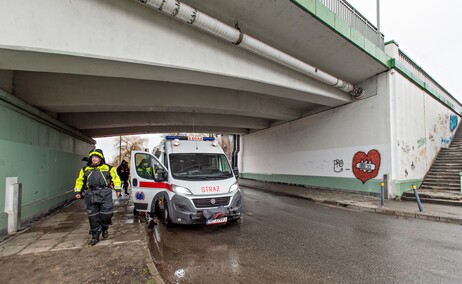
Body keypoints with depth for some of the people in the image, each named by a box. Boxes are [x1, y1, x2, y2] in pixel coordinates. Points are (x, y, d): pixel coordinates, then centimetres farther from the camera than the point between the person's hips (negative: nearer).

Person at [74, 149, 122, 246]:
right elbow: (80, 180, 22)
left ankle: (105, 229, 25)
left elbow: (115, 178, 7)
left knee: (106, 214, -3)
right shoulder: (85, 169, 17)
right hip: (91, 195, 2)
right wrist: (78, 191, 12)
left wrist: (117, 189, -2)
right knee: (93, 216, 3)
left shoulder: (108, 168, 8)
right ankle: (95, 236, 14)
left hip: (105, 194, -2)